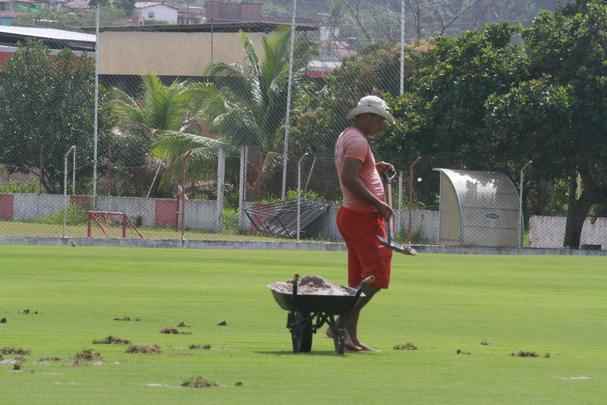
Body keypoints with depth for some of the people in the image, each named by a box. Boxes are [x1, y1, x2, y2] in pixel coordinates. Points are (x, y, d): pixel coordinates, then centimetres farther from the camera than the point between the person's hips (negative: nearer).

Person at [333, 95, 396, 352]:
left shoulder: (346, 138, 19)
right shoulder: (357, 141, -14)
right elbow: (349, 179, -26)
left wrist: (377, 169, 16)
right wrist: (378, 204, -25)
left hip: (352, 215, 11)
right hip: (363, 217, -11)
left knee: (359, 280, 10)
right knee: (377, 275, -13)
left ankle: (351, 336, 8)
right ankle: (342, 325, -18)